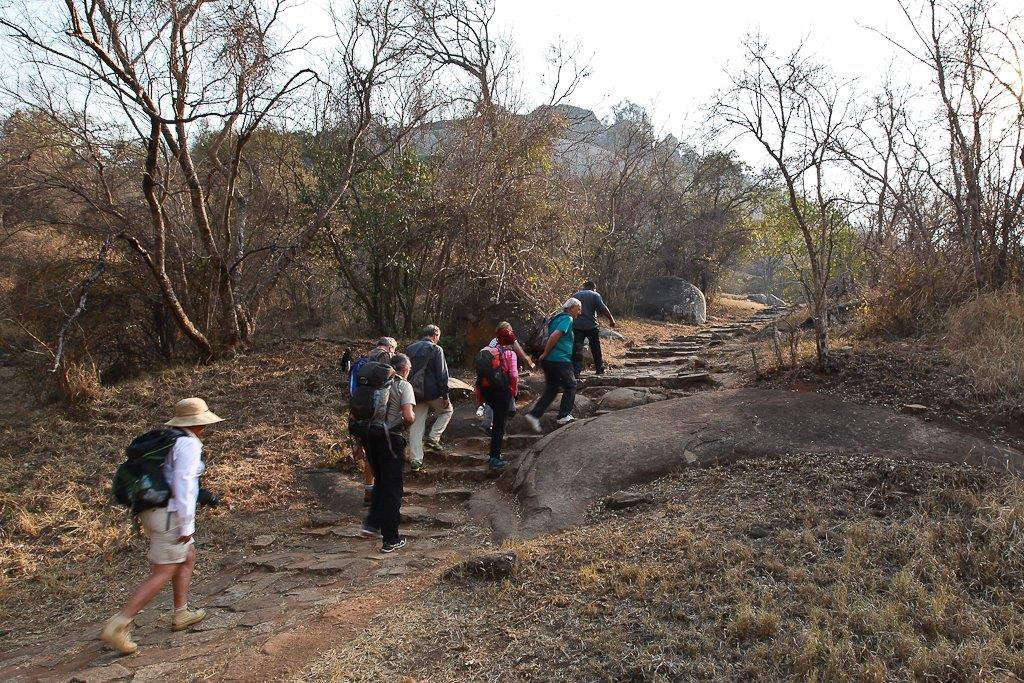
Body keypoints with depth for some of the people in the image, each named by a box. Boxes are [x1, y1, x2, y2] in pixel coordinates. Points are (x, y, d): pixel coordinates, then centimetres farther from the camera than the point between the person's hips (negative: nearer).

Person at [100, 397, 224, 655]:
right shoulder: (189, 444, -15)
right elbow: (183, 485, -21)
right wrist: (187, 525, -18)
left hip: (152, 510, 10)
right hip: (170, 515, -10)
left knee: (189, 557, 22)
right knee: (162, 576, -3)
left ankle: (181, 614, 27)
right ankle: (117, 626, -5)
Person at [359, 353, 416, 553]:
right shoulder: (403, 386, -8)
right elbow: (408, 416, -20)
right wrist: (410, 421, 3)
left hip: (371, 436, 6)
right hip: (391, 439, -6)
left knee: (380, 482, 25)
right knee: (393, 488, 4)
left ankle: (372, 524, 21)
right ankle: (390, 540, 10)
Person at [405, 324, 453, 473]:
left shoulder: (410, 348, 11)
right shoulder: (436, 349, -7)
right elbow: (442, 374, -11)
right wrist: (445, 395, -7)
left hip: (415, 393, 5)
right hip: (432, 391, -5)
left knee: (416, 426, 9)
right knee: (447, 410, 21)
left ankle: (415, 460, 7)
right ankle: (433, 438, 5)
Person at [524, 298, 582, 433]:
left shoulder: (557, 318, 21)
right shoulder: (567, 319, -9)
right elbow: (554, 336, -21)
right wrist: (545, 354, -15)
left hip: (549, 361, 9)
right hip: (560, 360, -9)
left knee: (551, 389, 11)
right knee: (570, 386, 7)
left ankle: (534, 414, 2)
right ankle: (564, 416, 10)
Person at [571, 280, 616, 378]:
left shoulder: (575, 295, 13)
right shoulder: (595, 295, 1)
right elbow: (603, 309, -9)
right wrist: (611, 319, 0)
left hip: (577, 326, 2)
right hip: (591, 326, -2)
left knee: (577, 350, -1)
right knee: (596, 348, 14)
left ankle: (576, 371, -10)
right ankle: (600, 369, 22)